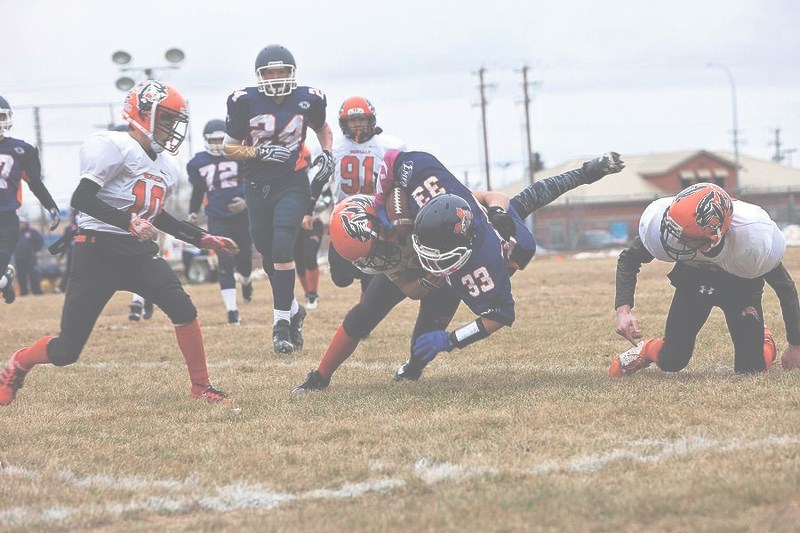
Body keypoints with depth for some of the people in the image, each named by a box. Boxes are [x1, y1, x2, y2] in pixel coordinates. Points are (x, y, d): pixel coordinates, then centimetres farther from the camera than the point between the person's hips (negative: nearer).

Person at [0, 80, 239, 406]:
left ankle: (201, 387, -3)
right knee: (66, 351, -2)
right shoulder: (114, 147, -12)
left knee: (184, 311, -18)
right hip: (98, 253, -7)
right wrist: (130, 222, -28)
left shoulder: (164, 168, 15)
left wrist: (203, 239, 22)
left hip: (139, 254, 7)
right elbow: (81, 199, -21)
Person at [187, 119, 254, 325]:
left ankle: (246, 281, 49)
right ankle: (232, 310, -6)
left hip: (242, 217, 0)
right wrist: (193, 211, 12)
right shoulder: (198, 163, 5)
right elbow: (198, 190, 18)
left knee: (244, 260, 11)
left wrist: (247, 201, -15)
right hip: (218, 220, 0)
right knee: (226, 264, -8)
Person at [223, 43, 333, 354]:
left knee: (282, 247, -20)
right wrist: (260, 152, -16)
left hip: (292, 186, -2)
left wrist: (327, 154, 1)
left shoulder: (308, 100, -2)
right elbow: (230, 147, 0)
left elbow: (323, 129, 19)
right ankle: (293, 310, 32)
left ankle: (282, 322, -14)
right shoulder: (245, 102, -7)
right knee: (270, 258, 9)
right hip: (257, 188, 2)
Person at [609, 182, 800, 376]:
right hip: (692, 278, 1)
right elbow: (629, 259, -14)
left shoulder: (756, 239, -40)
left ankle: (764, 342, 27)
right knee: (671, 362, -6)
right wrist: (623, 309, -28)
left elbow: (784, 287, -20)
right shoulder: (658, 223, -37)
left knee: (750, 368, -9)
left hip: (741, 284, -1)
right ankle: (645, 348, 29)